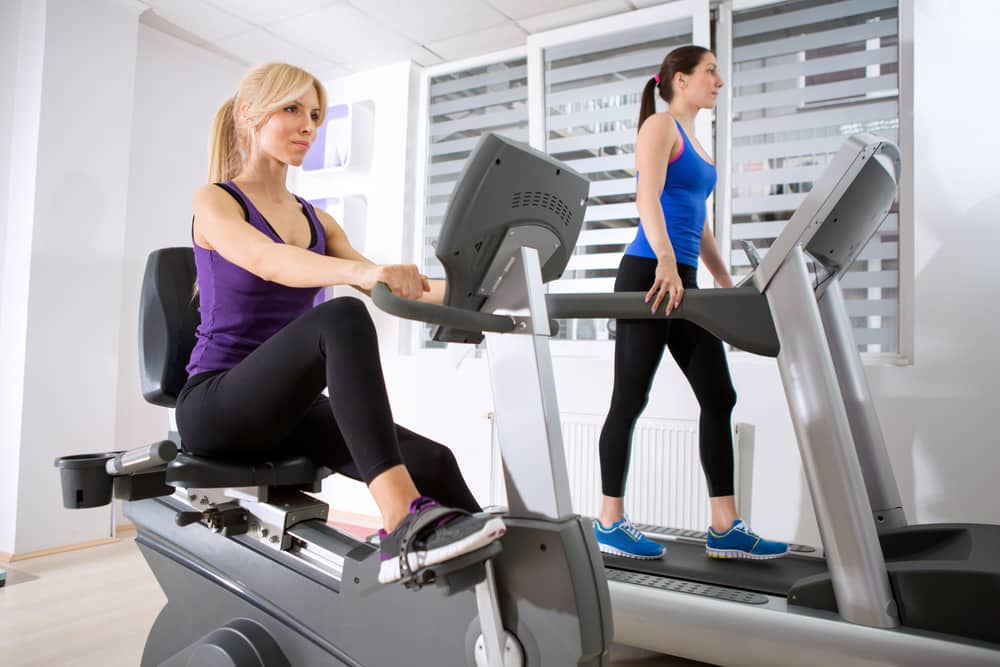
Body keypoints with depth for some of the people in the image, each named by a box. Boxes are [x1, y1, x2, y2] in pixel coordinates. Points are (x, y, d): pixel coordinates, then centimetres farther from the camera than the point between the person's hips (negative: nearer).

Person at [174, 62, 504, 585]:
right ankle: (402, 523, -46)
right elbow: (269, 262, -25)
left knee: (432, 463, -19)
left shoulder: (318, 221, 16)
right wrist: (360, 272, -44)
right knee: (341, 318, -36)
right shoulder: (213, 202, -2)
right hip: (215, 405, -6)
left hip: (288, 409, 6)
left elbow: (382, 285, 3)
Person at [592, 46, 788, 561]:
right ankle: (610, 524, 8)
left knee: (718, 398, 4)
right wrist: (666, 260, -31)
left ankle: (725, 529, 11)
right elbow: (648, 197, -17)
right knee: (630, 400, -4)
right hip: (649, 276, -9)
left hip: (684, 282, 9)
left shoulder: (695, 142, 25)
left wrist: (726, 282, 22)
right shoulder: (660, 125, 0)